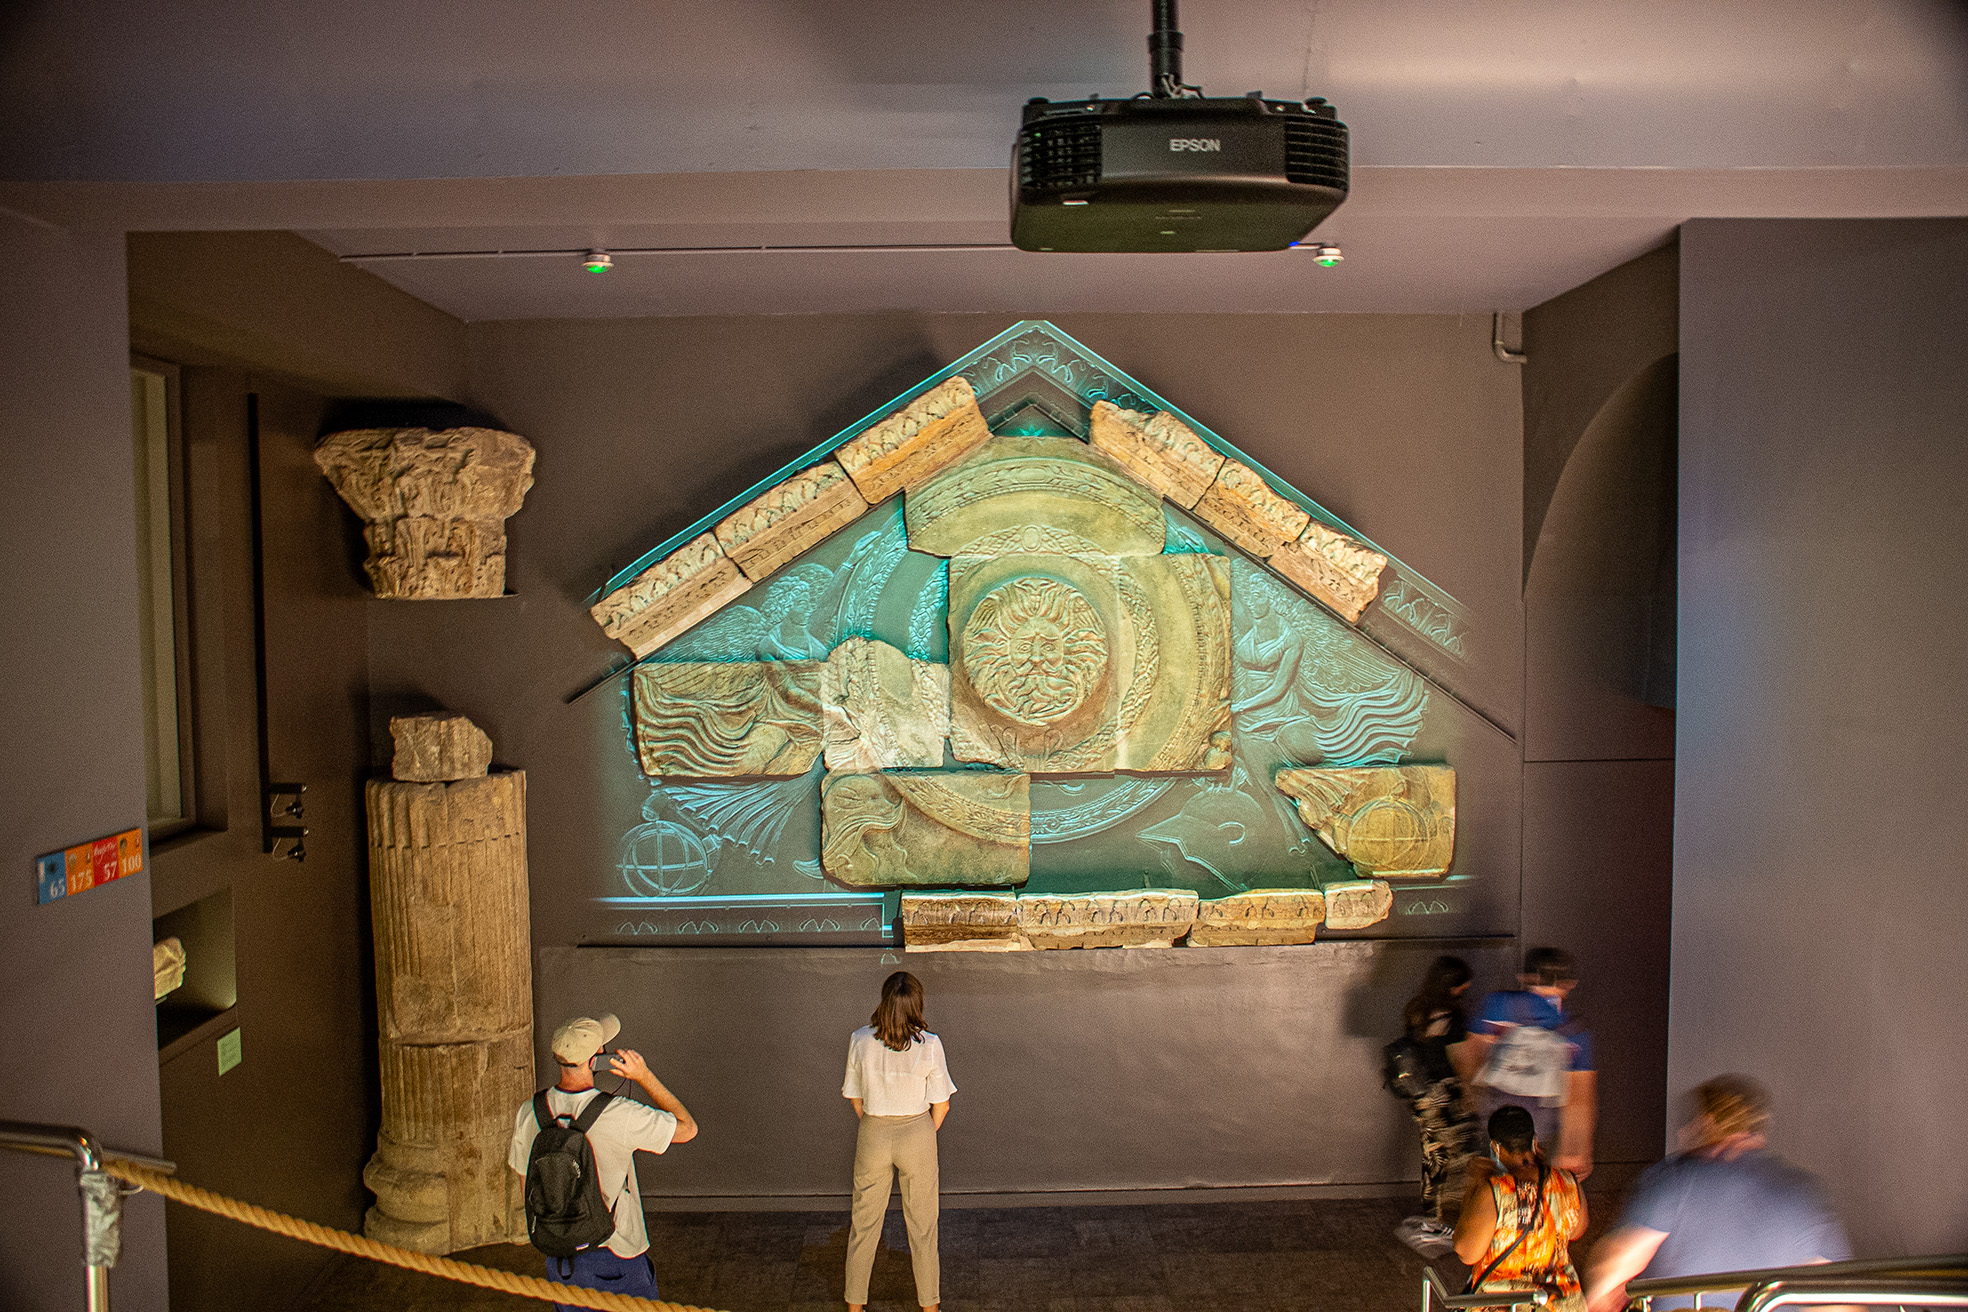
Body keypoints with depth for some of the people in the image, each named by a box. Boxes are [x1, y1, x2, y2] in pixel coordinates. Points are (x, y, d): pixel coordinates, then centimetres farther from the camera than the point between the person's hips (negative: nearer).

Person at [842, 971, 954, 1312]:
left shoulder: (860, 1041, -16)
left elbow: (855, 1099, -3)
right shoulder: (929, 1045, -20)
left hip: (872, 1134, 1)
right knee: (922, 1222, 18)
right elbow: (940, 1105, -10)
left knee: (864, 1221, 19)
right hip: (917, 1135, -1)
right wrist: (925, 1137, 10)